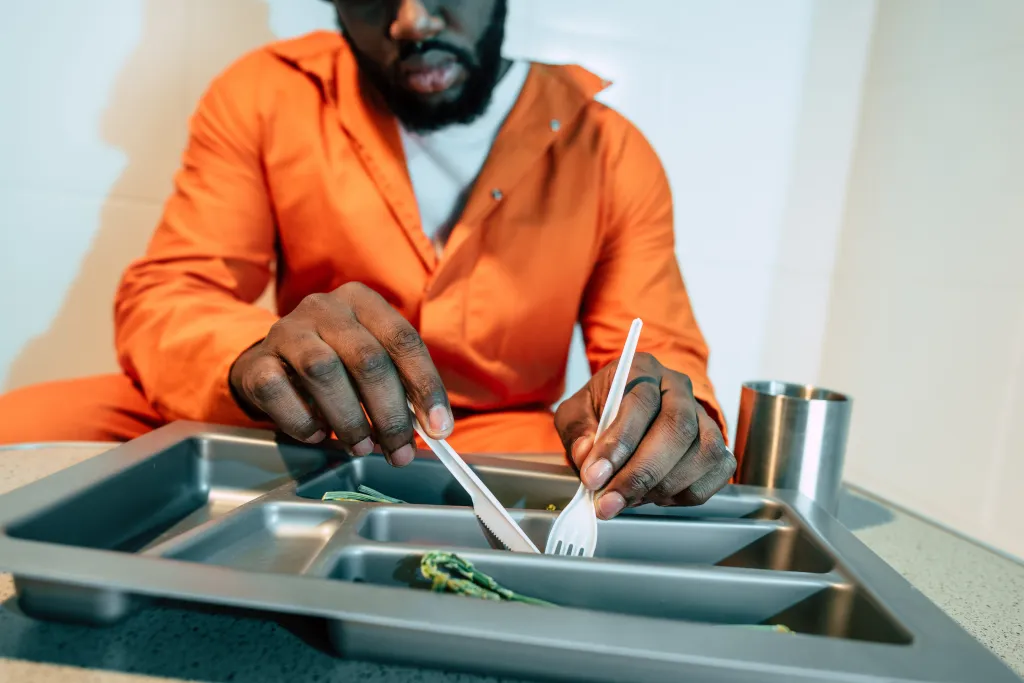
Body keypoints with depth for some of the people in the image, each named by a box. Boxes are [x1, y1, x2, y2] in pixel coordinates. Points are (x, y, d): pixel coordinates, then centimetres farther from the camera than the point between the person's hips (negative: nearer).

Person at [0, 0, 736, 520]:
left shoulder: (611, 151, 1)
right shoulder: (266, 95, 1)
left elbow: (663, 353, -2)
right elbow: (162, 299, -5)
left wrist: (676, 424, -28)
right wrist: (254, 355, -30)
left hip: (507, 453, 2)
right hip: (303, 435, 0)